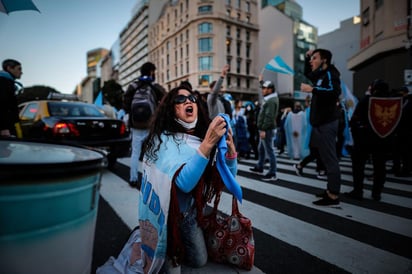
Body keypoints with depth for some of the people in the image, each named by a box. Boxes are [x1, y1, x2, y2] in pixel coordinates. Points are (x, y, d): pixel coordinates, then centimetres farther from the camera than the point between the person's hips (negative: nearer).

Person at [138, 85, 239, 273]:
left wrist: (230, 149, -28)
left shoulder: (202, 138, -8)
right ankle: (140, 239, 34)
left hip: (189, 213, 6)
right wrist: (207, 144, -45)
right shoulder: (163, 139, -25)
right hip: (165, 216, -5)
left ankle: (173, 248, 41)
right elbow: (184, 182, -37)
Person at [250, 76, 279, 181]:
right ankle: (259, 167, 35)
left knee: (269, 151, -7)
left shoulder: (271, 101, -18)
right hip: (265, 129, 11)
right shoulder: (269, 98, 12)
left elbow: (269, 117, -25)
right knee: (261, 149, 20)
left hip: (267, 130, -11)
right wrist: (261, 81, 41)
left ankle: (272, 174, -2)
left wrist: (263, 129, -26)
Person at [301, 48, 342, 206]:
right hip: (320, 122, 10)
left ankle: (334, 195, -5)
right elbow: (307, 74, 39)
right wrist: (307, 57, 26)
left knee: (330, 158, -9)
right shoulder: (320, 74, 19)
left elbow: (334, 91, -28)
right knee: (325, 157, 12)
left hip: (327, 123, -10)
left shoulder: (330, 73, -9)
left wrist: (312, 89, -28)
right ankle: (330, 190, 20)